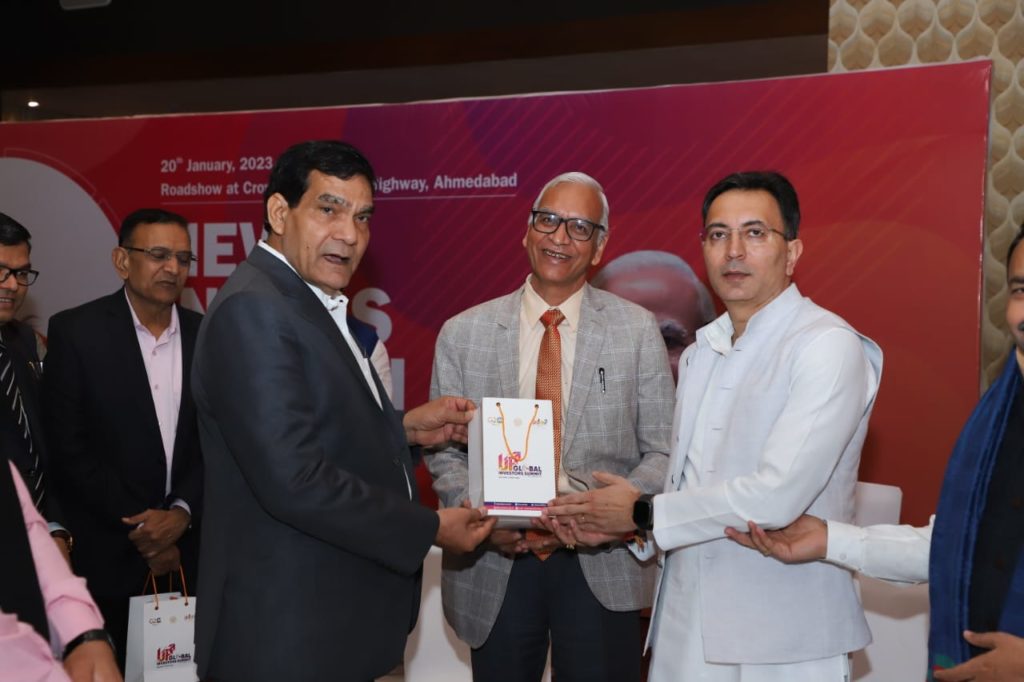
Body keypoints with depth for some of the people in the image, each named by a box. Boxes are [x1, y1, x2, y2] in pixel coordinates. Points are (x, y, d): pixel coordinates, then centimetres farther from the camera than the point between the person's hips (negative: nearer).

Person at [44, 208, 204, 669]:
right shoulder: (75, 331, -5)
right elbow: (69, 448, -8)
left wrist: (181, 513, -10)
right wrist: (138, 525, -10)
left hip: (187, 552, 3)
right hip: (105, 557, -2)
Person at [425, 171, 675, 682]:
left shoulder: (637, 330, 0)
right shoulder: (461, 334, 2)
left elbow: (662, 451, 0)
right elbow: (444, 451, 5)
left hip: (602, 566, 0)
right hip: (494, 566, 1)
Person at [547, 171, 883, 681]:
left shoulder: (828, 346, -14)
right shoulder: (698, 355, 11)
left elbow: (776, 496, -23)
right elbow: (687, 483, 11)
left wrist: (642, 512, -12)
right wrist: (609, 522, -7)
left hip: (783, 639, -6)